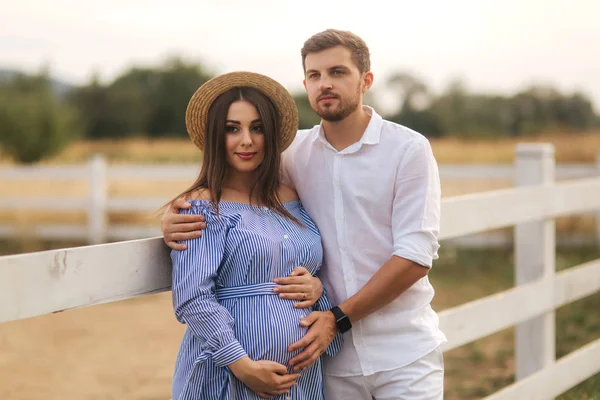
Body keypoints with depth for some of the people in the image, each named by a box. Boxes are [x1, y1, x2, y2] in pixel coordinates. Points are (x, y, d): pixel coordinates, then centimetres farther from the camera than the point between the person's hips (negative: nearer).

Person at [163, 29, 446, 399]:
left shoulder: (408, 149, -5)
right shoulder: (295, 153, 4)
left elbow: (415, 256, -11)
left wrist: (338, 318, -15)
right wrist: (175, 218, -11)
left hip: (403, 355, -2)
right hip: (335, 358, 3)